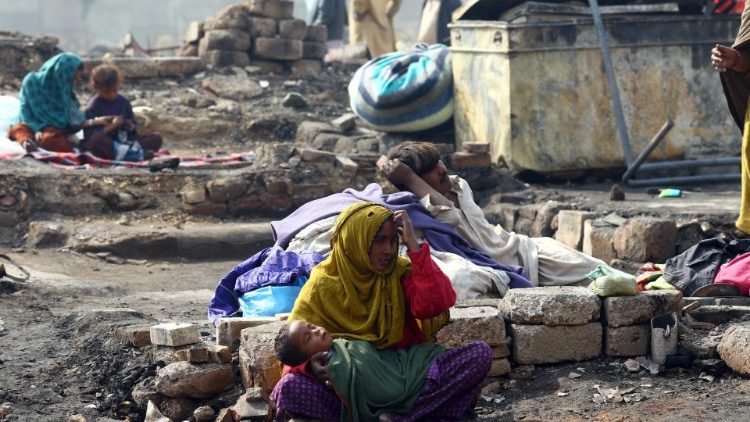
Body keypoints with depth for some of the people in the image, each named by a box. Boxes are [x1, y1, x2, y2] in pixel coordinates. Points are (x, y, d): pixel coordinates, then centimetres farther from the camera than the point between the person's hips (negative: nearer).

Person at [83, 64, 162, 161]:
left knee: (156, 138, -10)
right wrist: (110, 127, -24)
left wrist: (131, 127, -8)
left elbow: (134, 126, 16)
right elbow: (89, 134, -14)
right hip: (105, 144, -5)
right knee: (97, 138, -39)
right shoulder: (93, 106, -5)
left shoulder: (123, 102, 9)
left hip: (122, 140, 5)